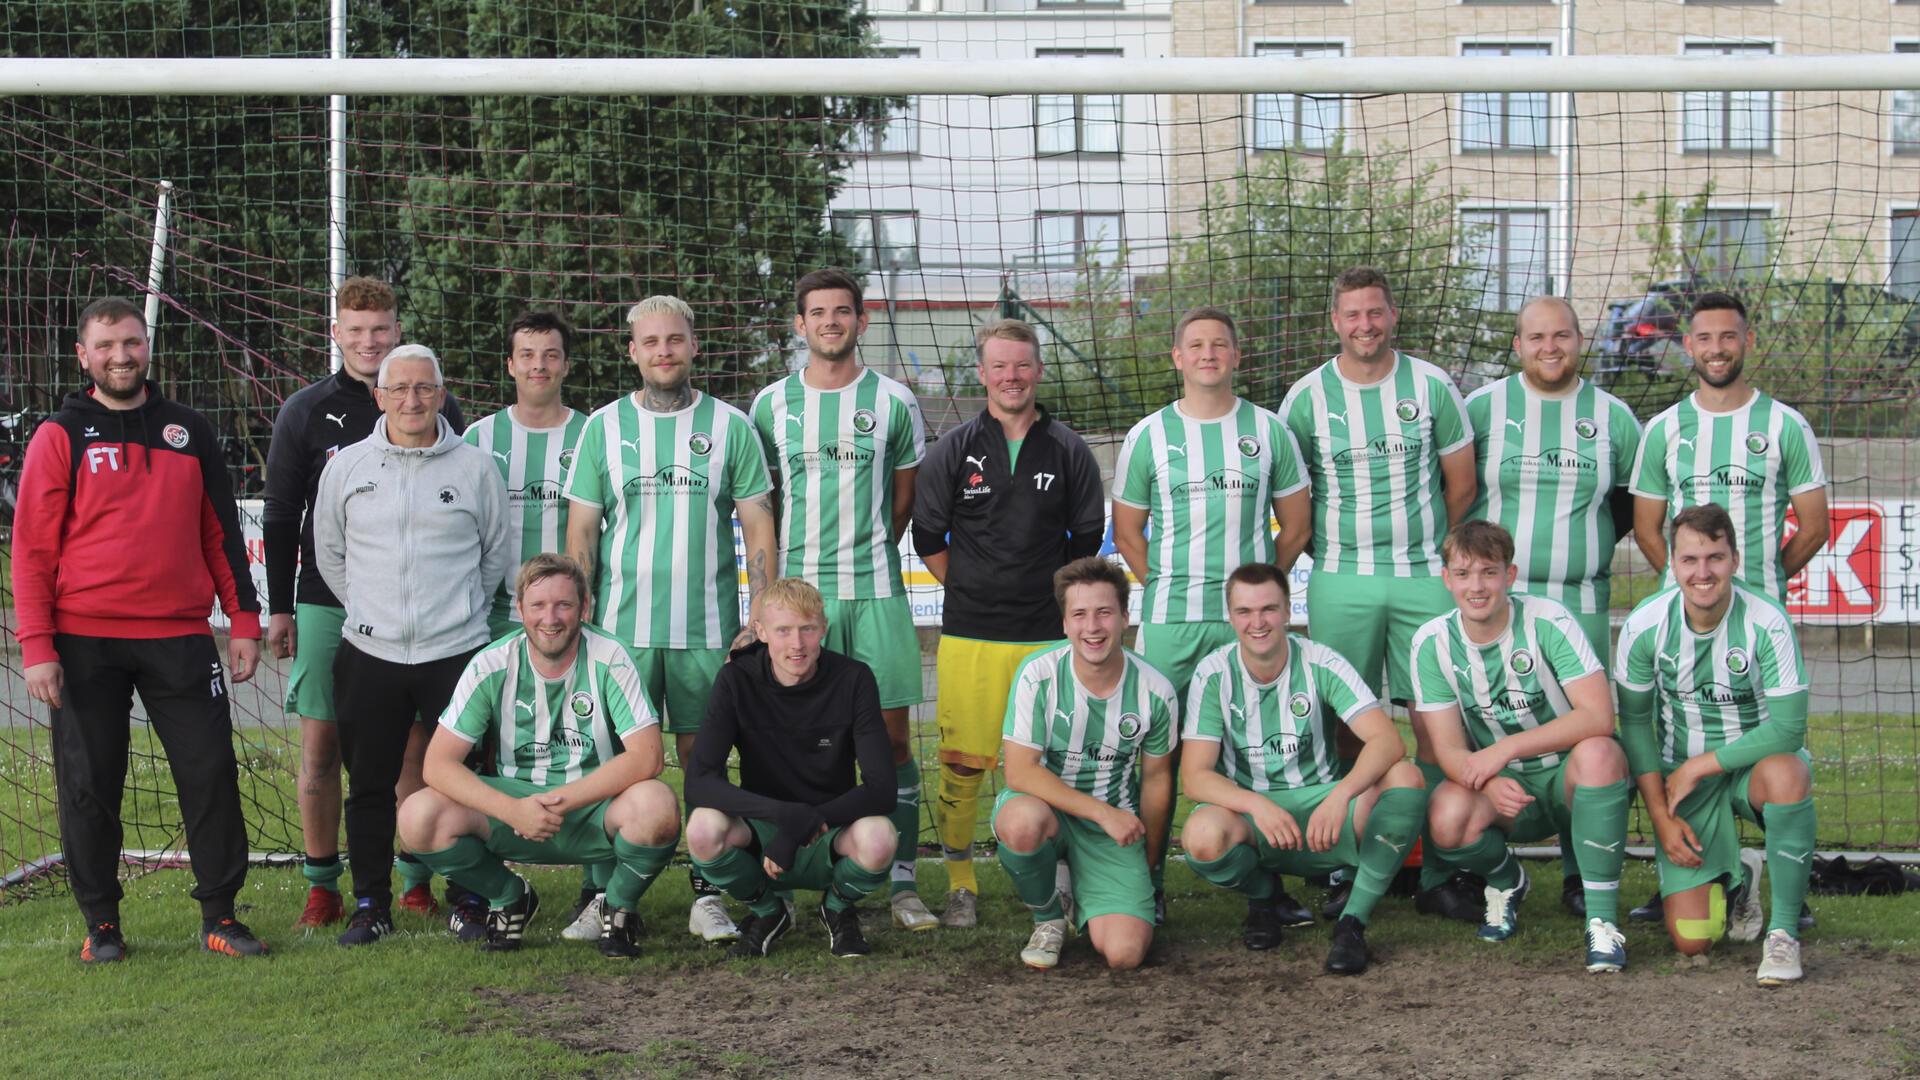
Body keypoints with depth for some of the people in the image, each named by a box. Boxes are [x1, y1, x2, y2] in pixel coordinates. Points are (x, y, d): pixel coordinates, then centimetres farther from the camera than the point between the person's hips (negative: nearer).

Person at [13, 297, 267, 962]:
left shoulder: (191, 432, 11)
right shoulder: (60, 437, 2)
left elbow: (222, 532, 15)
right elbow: (31, 548, -1)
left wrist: (243, 620, 8)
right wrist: (36, 645, -9)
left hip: (180, 638, 2)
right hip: (85, 643, -2)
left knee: (211, 772, -1)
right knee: (89, 785, 4)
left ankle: (219, 916, 10)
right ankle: (101, 924, 16)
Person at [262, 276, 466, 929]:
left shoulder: (437, 409, 6)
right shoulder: (306, 411, 5)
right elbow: (279, 516, 8)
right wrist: (278, 606, 3)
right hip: (327, 602, 0)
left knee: (415, 741, 2)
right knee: (320, 743, 0)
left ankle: (415, 876, 12)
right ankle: (322, 883, 9)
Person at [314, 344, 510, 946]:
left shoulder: (475, 468, 2)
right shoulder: (347, 467, 5)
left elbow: (498, 551, 13)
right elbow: (328, 552, 15)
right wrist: (368, 610, 12)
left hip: (456, 650, -1)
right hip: (370, 653, 2)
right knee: (370, 785, 6)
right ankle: (371, 905, 17)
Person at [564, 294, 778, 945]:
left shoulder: (730, 426, 6)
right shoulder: (603, 428, 8)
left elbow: (758, 527, 6)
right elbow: (581, 530, 8)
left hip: (708, 628, 0)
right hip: (621, 626, 1)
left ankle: (707, 894, 9)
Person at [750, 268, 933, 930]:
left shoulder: (893, 402, 5)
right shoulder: (771, 404, 7)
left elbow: (904, 499, 13)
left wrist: (867, 555, 11)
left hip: (875, 589, 0)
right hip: (797, 589, 1)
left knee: (891, 734, -2)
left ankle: (902, 882, 3)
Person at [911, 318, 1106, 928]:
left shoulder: (1069, 451, 8)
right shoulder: (954, 450, 6)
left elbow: (1088, 539, 14)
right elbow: (928, 538, 11)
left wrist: (1054, 594, 10)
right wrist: (970, 589, 8)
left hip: (1048, 634, 0)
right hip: (968, 634, 0)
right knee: (962, 762, -2)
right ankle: (960, 886, 9)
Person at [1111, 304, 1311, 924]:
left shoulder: (1268, 431, 8)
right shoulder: (1149, 436, 6)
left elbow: (1295, 525, 13)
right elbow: (1127, 530, 12)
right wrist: (1170, 589, 5)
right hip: (1170, 621, 0)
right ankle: (1150, 882, 8)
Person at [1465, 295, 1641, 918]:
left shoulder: (1612, 417, 8)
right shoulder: (1481, 408, 4)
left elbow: (1636, 498, 17)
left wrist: (1590, 543, 6)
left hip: (1580, 605, 1)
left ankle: (1580, 877, 9)